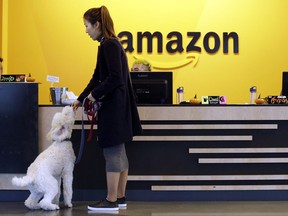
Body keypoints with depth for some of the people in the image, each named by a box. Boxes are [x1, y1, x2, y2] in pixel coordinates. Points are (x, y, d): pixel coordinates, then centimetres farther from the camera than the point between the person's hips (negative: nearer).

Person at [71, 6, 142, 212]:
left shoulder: (109, 45, -15)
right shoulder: (109, 44, 14)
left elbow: (115, 78, -23)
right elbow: (98, 77, 19)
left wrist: (95, 94, -11)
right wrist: (81, 99, 21)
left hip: (114, 107, -10)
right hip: (116, 106, 10)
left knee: (112, 153, -4)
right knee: (119, 152, 13)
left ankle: (111, 201, 4)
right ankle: (120, 197, 20)